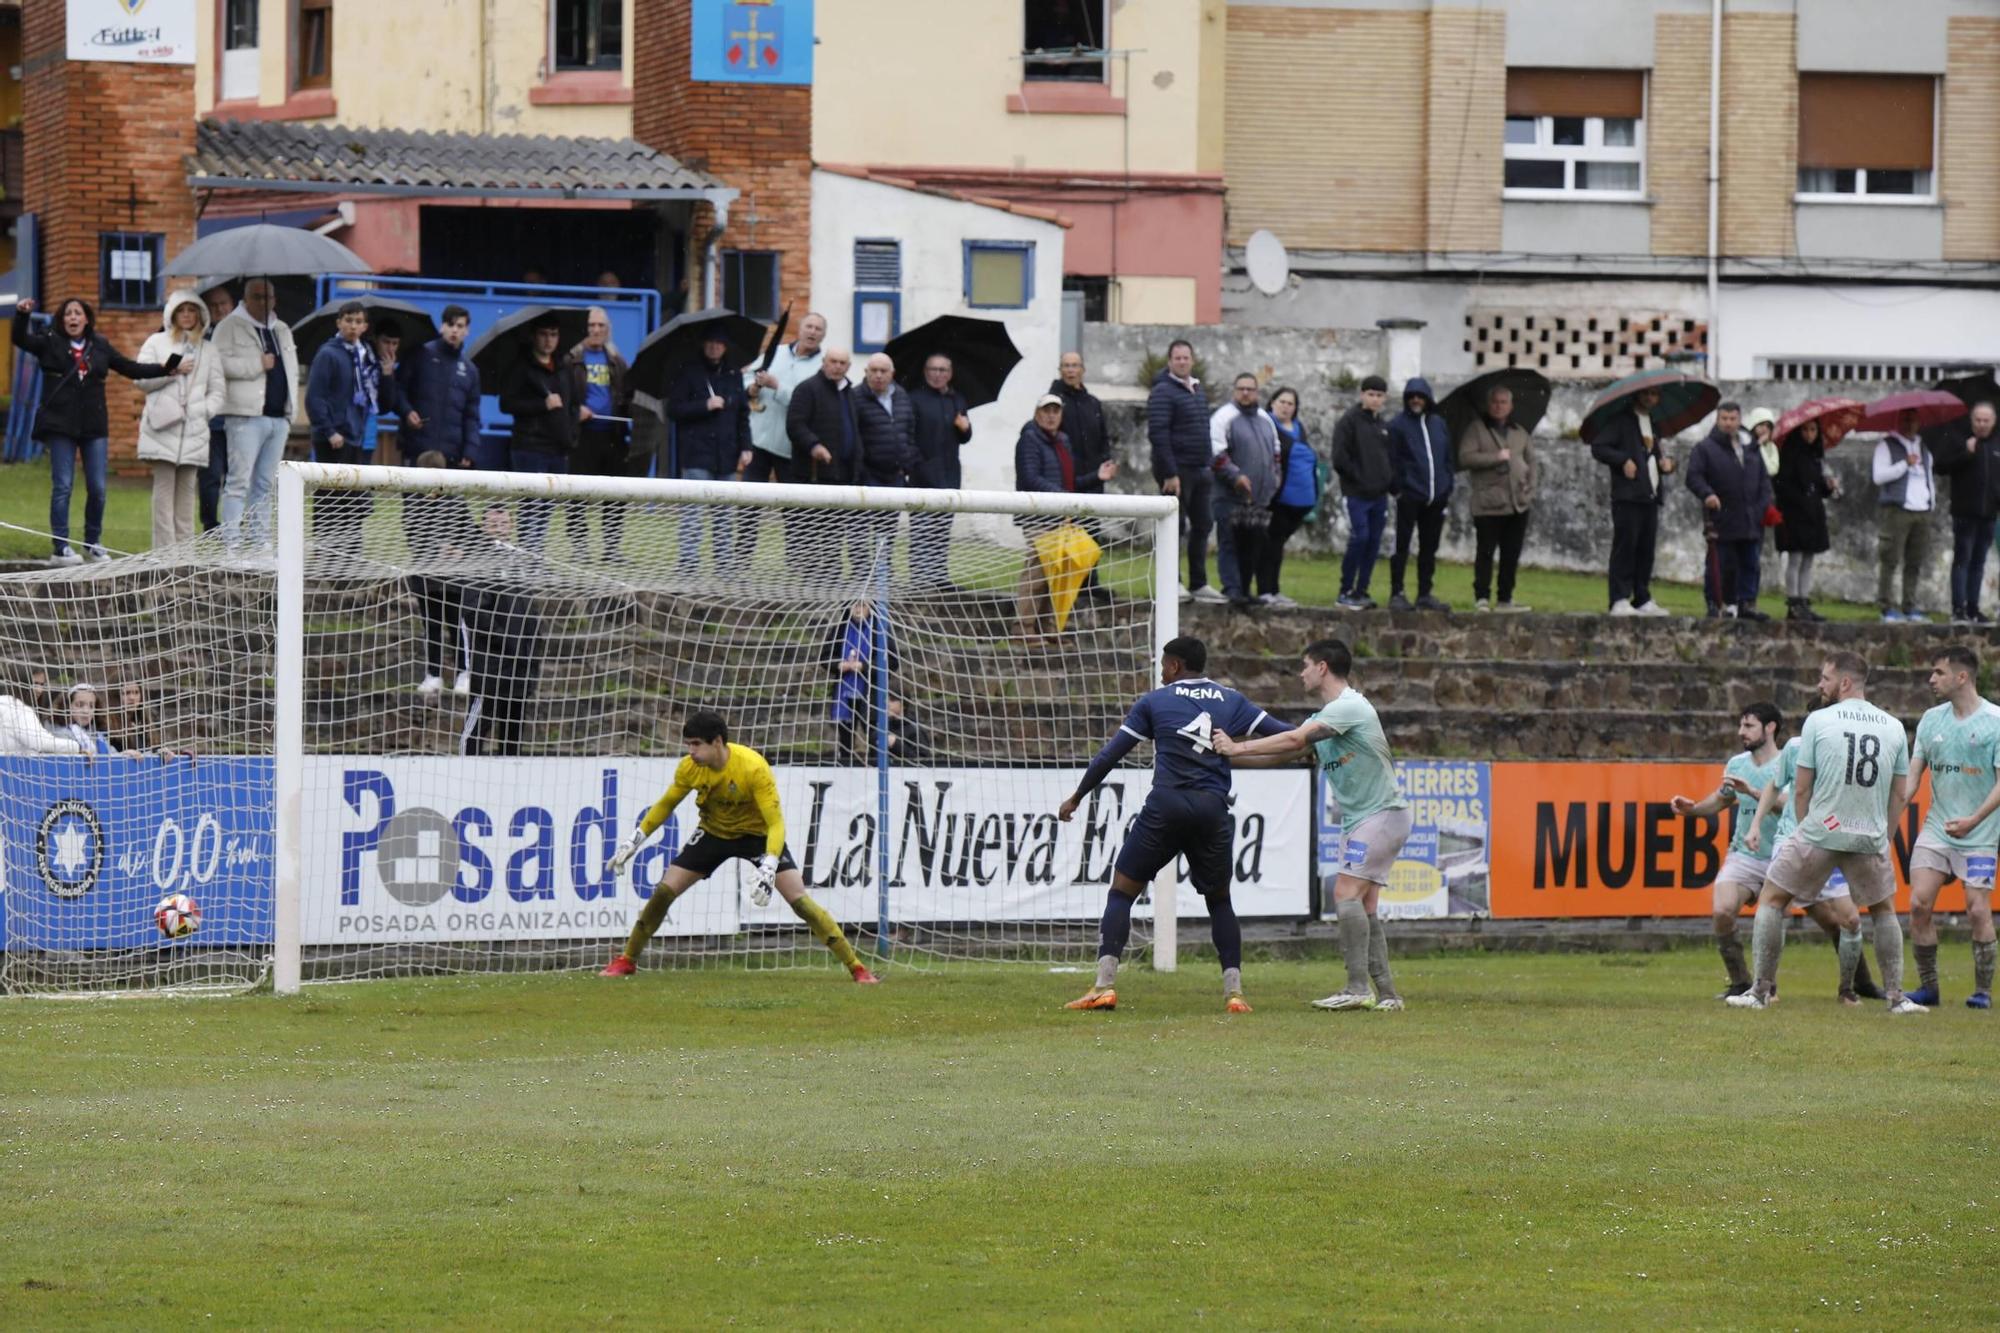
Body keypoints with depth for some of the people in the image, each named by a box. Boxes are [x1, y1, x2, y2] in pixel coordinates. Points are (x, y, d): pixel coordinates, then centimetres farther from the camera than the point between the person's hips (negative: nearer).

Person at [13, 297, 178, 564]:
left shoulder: (100, 347, 11)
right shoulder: (50, 344, 3)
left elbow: (131, 368, 15)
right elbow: (21, 339, -7)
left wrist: (164, 369, 6)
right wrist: (22, 315, -25)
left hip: (94, 425, 3)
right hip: (60, 426, -3)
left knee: (98, 488, 3)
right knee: (62, 487, -3)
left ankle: (94, 542, 20)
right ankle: (61, 548, 2)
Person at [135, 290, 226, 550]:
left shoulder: (208, 350, 18)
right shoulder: (157, 343, 12)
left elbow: (217, 392, 17)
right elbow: (142, 380, 4)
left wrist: (205, 411, 0)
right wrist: (172, 371, -6)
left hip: (193, 429, 2)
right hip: (162, 428, -2)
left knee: (187, 489, 1)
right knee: (164, 487, -8)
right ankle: (164, 549, -10)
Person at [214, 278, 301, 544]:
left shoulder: (282, 331, 22)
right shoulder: (231, 327, 0)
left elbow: (292, 371, 26)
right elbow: (221, 363, -14)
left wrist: (291, 412, 17)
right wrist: (258, 365, -13)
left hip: (278, 419, 7)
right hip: (247, 416, -7)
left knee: (264, 484, 9)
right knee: (240, 480, -11)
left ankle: (259, 542, 12)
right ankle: (232, 542, -13)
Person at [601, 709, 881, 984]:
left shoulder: (753, 768, -32)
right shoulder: (689, 768, -17)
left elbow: (776, 823, -32)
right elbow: (665, 805, 3)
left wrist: (768, 868, -45)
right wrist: (635, 841, -1)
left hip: (758, 834, -4)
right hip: (713, 833, 4)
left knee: (799, 899, -16)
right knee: (663, 891, -6)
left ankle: (856, 967, -10)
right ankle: (627, 961, 13)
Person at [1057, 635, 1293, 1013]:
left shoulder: (1155, 701, 9)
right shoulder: (1231, 702, 14)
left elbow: (1111, 753, 10)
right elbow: (1284, 735, 6)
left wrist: (1077, 797, 19)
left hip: (1166, 805, -2)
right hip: (1213, 811, 2)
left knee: (1122, 891, 6)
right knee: (1219, 900, 19)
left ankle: (1104, 985, -7)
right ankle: (1234, 990, 6)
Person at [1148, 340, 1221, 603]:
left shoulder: (1198, 391, 16)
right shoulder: (1163, 392, -10)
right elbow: (1158, 434, -17)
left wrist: (1211, 463, 15)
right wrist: (1170, 473, -22)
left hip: (1201, 471, 8)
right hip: (1177, 470, -8)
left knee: (1202, 525, 10)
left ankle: (1199, 584, 16)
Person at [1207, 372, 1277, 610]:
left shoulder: (1265, 419, 18)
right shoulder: (1224, 417, -5)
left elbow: (1275, 453, 28)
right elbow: (1217, 453, -14)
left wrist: (1274, 479, 18)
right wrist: (1235, 476, -22)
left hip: (1260, 499, 7)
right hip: (1231, 496, -7)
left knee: (1253, 546, 8)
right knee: (1229, 544, -9)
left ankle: (1243, 590, 16)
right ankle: (1232, 589, -13)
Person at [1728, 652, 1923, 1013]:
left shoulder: (1819, 722, -4)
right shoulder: (1893, 728, 5)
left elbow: (1801, 790, -1)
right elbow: (1900, 796, 9)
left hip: (1820, 831, -3)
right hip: (1871, 837, 3)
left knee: (1772, 900, 13)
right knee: (1884, 911, 24)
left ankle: (1761, 991, 10)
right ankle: (1895, 997, 16)